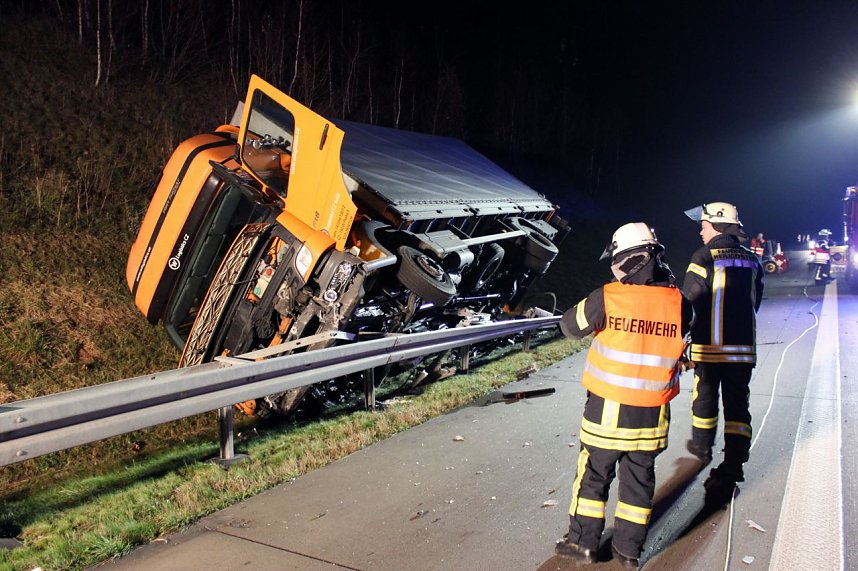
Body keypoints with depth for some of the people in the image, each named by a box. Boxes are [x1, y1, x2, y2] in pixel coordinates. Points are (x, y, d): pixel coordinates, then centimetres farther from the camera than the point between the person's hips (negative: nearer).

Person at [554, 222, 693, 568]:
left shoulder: (608, 298, -17)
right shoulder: (678, 303, -8)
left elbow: (570, 326, -3)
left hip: (608, 410, -3)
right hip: (653, 415, 3)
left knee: (593, 475, 13)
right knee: (639, 478, 17)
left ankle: (584, 543, 24)